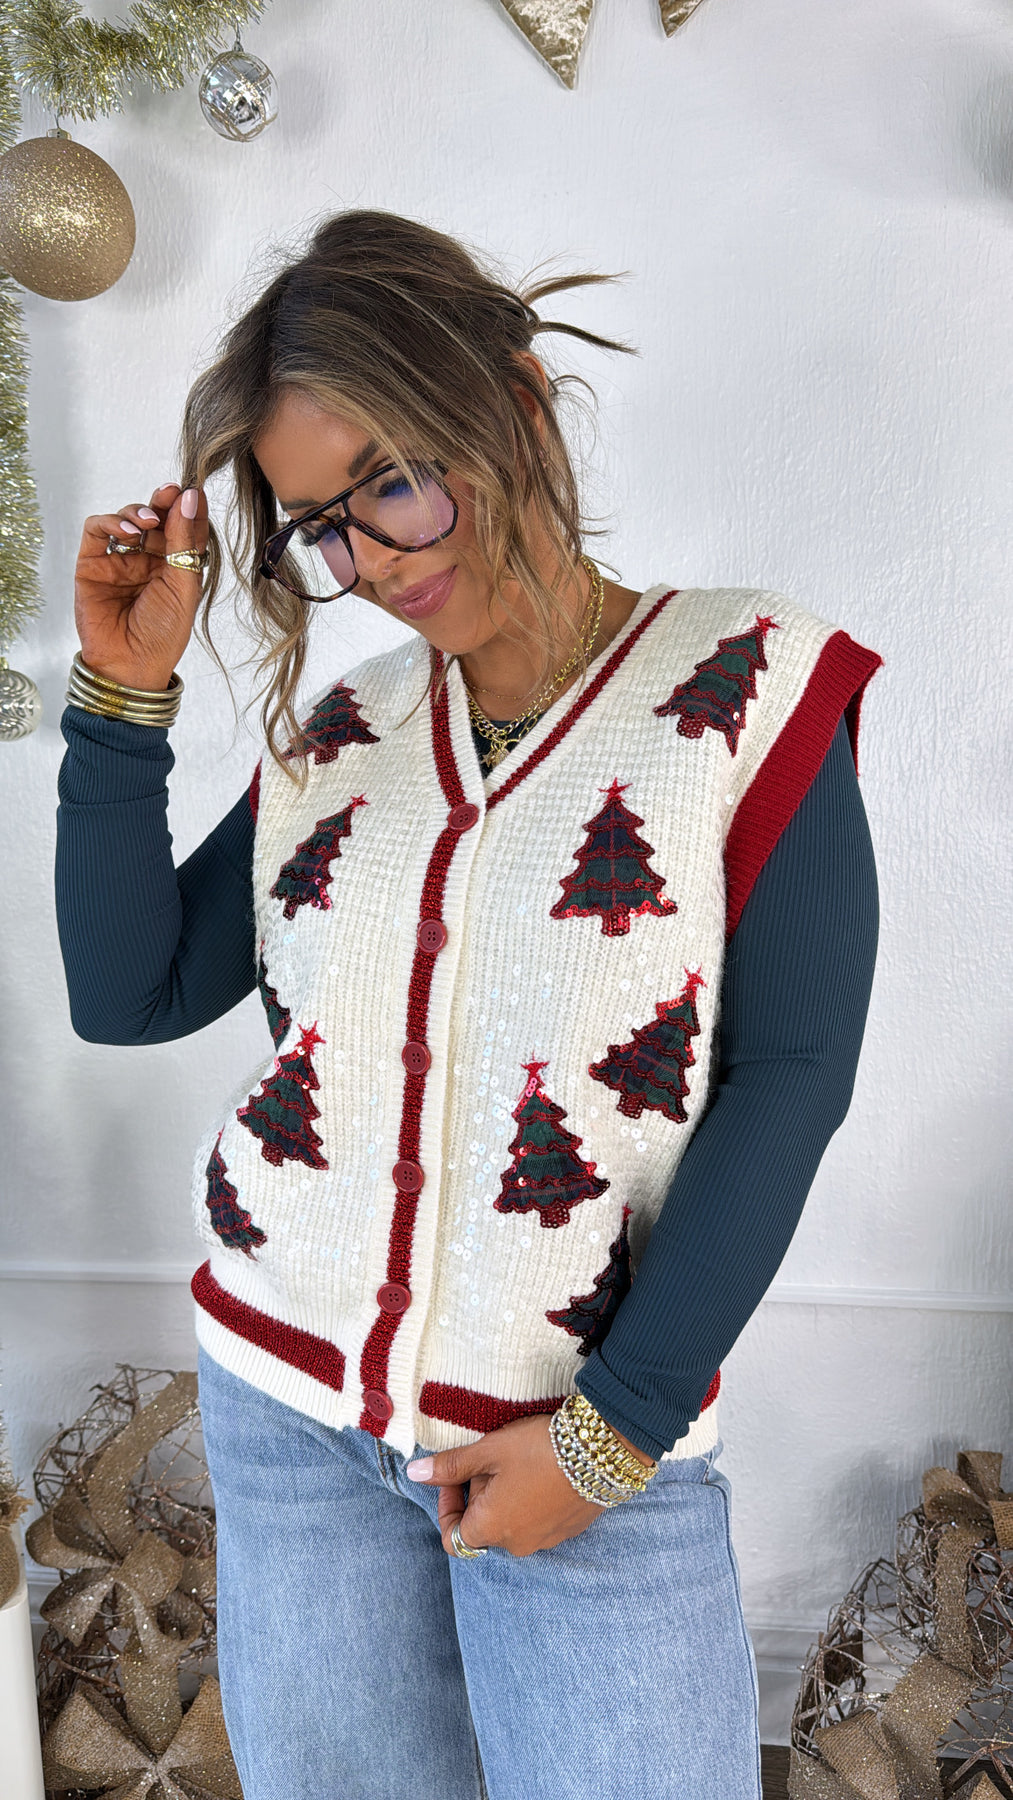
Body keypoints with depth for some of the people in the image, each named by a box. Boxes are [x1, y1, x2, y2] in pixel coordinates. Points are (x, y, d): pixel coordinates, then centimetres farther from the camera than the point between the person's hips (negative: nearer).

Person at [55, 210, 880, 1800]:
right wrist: (124, 694, -7)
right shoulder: (337, 738, 4)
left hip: (593, 1435, -3)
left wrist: (614, 1430, -12)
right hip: (283, 1404, 4)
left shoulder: (748, 691, -8)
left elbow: (787, 1080, -11)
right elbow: (128, 995, 1)